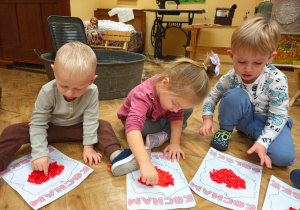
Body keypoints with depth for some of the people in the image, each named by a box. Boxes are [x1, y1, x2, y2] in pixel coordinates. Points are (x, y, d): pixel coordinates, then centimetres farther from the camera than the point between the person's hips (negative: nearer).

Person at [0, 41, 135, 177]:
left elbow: (90, 120, -18)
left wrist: (88, 147, -17)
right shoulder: (47, 92, -27)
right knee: (13, 131, -19)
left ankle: (116, 155, -32)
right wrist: (40, 153, -26)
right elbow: (38, 124, -21)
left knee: (104, 126, -21)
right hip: (51, 129, 0)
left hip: (77, 129, 1)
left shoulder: (92, 92, -26)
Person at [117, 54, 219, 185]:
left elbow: (177, 116, -16)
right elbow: (133, 127, -59)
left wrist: (175, 143, -25)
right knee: (143, 127, -40)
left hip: (158, 118, 5)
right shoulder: (143, 95, -45)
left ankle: (160, 137, -20)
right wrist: (145, 163, -69)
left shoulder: (178, 92, -27)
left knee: (187, 111, -14)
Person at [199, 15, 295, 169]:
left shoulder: (276, 80, -24)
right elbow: (212, 96, -2)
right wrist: (207, 118, -20)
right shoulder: (230, 78, -17)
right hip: (245, 118, 0)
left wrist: (262, 142, -31)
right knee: (234, 95, -32)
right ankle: (225, 129, -6)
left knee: (283, 157, -26)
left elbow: (278, 116, -20)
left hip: (269, 122, 0)